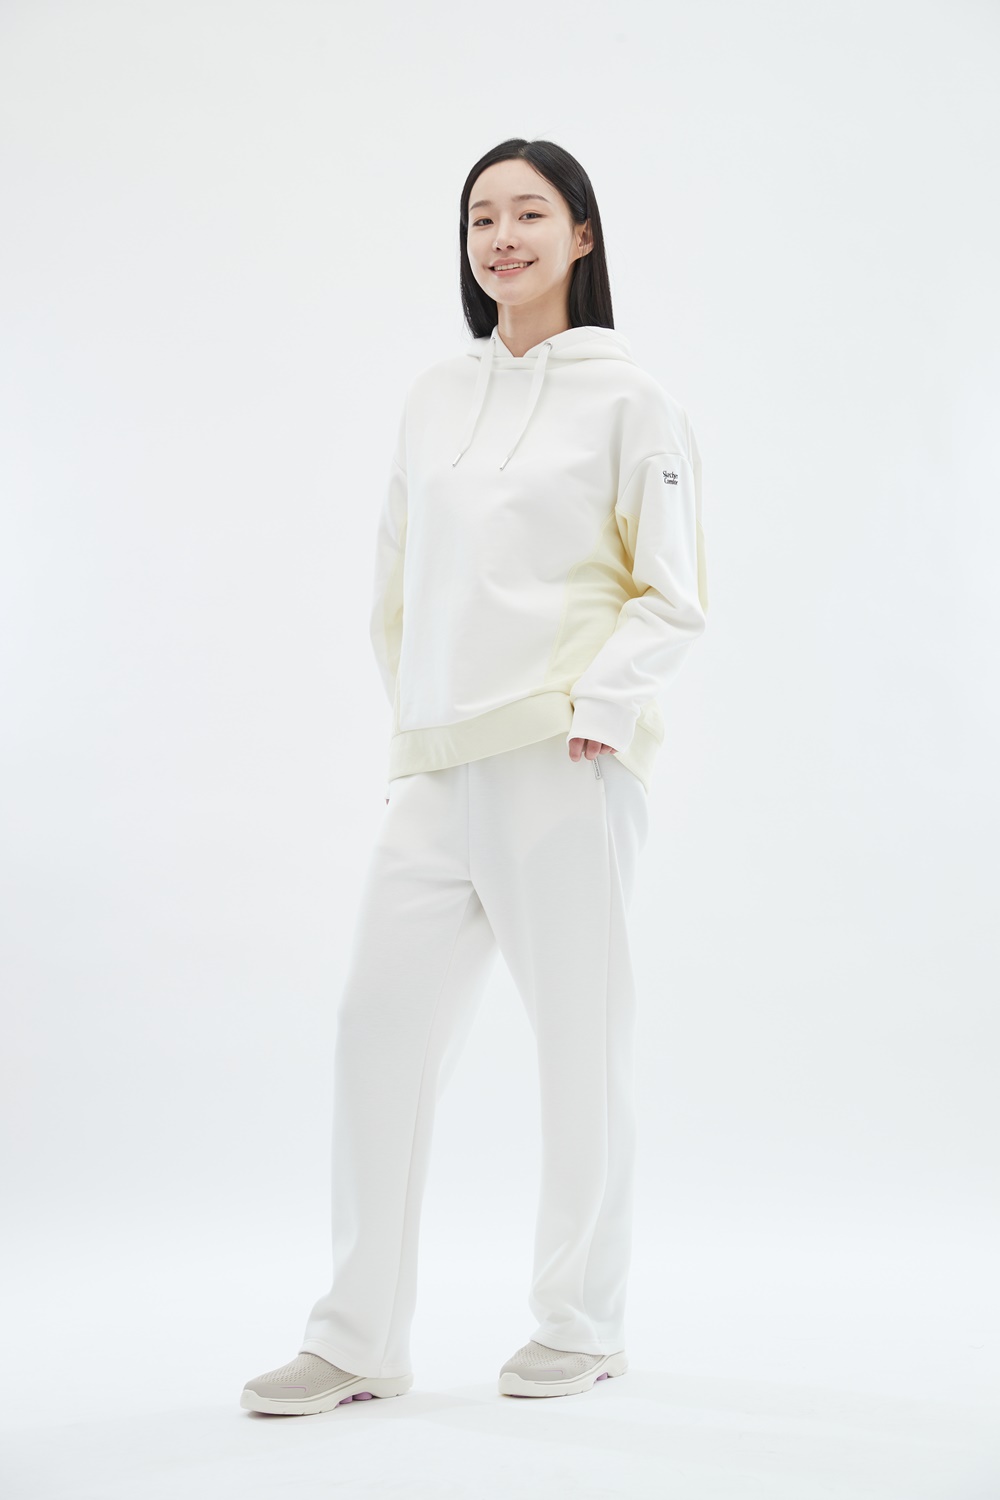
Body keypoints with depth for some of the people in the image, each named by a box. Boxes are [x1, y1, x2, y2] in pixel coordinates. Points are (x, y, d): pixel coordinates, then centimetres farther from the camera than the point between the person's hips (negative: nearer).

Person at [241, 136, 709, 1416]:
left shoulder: (627, 395, 1)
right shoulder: (433, 397, 15)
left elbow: (674, 594, -1)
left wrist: (598, 707, -12)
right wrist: (413, 715, 13)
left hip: (565, 760, -5)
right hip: (438, 766, 5)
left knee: (580, 1034, 2)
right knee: (378, 1024, 2)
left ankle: (580, 1322, 19)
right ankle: (358, 1338, 12)